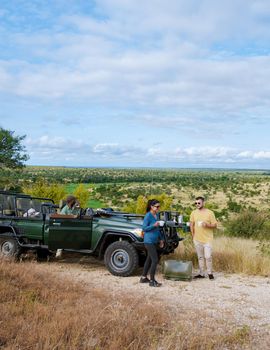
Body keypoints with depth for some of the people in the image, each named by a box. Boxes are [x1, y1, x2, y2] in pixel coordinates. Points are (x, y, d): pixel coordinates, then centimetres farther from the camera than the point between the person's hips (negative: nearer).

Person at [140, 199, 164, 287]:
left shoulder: (156, 215, 11)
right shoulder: (148, 215, -14)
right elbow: (144, 228, -14)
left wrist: (161, 239, 21)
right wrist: (154, 225, -26)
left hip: (154, 241, 9)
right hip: (149, 241, -9)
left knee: (149, 259, 15)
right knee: (155, 260, -10)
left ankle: (143, 278, 26)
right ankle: (152, 281, -2)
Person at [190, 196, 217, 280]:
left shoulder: (210, 213, -5)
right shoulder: (194, 213, 5)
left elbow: (215, 225, -2)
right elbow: (191, 224, 13)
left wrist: (207, 225, -20)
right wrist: (193, 235, 4)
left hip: (207, 239, -3)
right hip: (197, 239, 4)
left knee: (208, 257, -6)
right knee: (200, 257, 10)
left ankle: (210, 273, 11)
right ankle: (201, 274, 19)